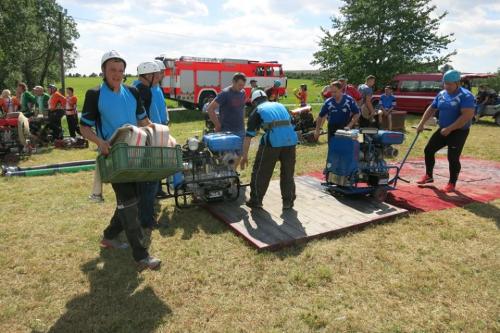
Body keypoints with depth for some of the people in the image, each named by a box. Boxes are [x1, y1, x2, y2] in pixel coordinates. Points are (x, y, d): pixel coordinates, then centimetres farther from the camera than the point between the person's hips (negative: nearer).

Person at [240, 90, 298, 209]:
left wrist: (244, 156, 18)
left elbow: (248, 135, 13)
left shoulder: (257, 111, 16)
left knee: (262, 172, 11)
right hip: (291, 140, 4)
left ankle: (256, 201, 20)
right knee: (288, 173, 17)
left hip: (272, 141, -4)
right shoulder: (280, 106, 28)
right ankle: (288, 202, 25)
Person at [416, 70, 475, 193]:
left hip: (459, 132, -7)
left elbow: (467, 116, -25)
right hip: (443, 130, 7)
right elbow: (431, 109, 12)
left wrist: (449, 129, -26)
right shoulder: (441, 94, 4)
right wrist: (422, 123, 1)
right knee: (428, 150, 6)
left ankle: (452, 184, 11)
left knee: (453, 158, -7)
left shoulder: (466, 96, -17)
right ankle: (428, 176, 23)